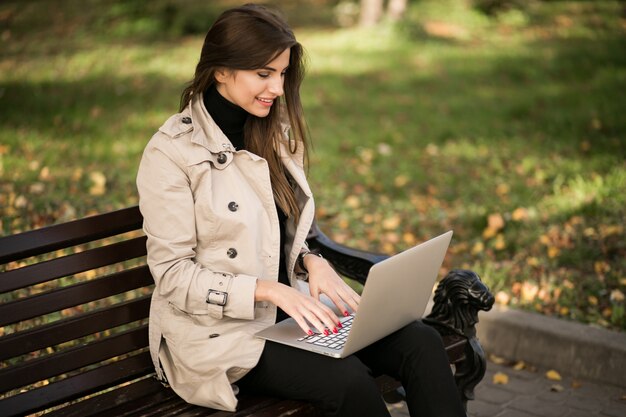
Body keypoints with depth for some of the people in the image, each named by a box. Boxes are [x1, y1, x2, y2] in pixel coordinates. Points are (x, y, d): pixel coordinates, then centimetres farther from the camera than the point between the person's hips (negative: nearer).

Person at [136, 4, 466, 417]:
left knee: (422, 343, -18)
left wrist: (312, 263, -5)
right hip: (218, 330, -6)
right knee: (347, 380, -31)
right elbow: (174, 275, -12)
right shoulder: (171, 153, -11)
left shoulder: (276, 134, 9)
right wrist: (269, 290, -23)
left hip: (290, 306, 6)